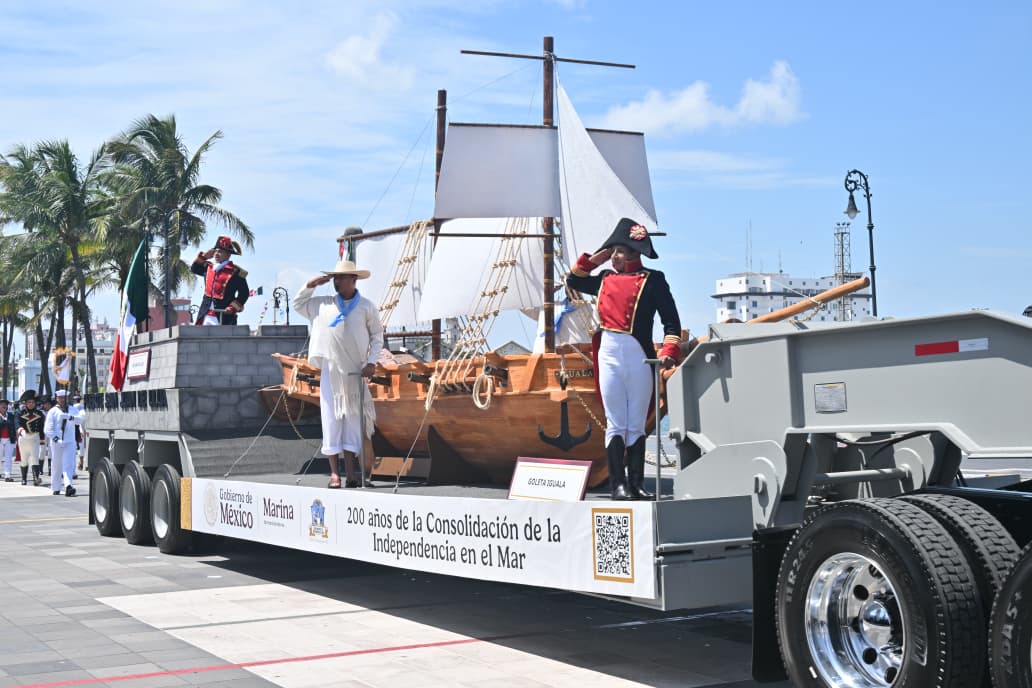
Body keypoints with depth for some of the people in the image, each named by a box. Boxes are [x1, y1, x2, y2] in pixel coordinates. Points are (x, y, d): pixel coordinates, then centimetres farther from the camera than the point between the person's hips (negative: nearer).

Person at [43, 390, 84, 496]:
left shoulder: (73, 411, 9)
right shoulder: (53, 411, 2)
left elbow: (80, 420, -10)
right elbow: (48, 428, -5)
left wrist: (71, 417, -29)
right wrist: (54, 437, -21)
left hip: (70, 442, 1)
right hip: (56, 442, -1)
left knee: (69, 464, -11)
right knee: (56, 465, 6)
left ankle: (68, 486, -23)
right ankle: (55, 488, 18)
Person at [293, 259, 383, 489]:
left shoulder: (366, 306, 3)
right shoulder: (323, 304, 11)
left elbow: (377, 336, 5)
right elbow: (297, 304, 24)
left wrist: (372, 362, -5)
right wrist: (310, 285, 10)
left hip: (355, 373, -2)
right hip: (330, 371, 2)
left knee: (352, 420, 1)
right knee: (331, 419, -1)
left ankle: (351, 472, 4)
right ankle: (334, 472, 0)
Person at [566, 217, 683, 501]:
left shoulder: (653, 280, 1)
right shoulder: (605, 279, 12)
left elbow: (671, 320, -2)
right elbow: (572, 281, 26)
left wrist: (670, 352, -13)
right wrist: (592, 260, 13)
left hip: (639, 357, -2)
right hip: (609, 355, 2)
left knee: (636, 424, 4)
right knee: (616, 424, 1)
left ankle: (636, 484, 9)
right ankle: (618, 484, 2)